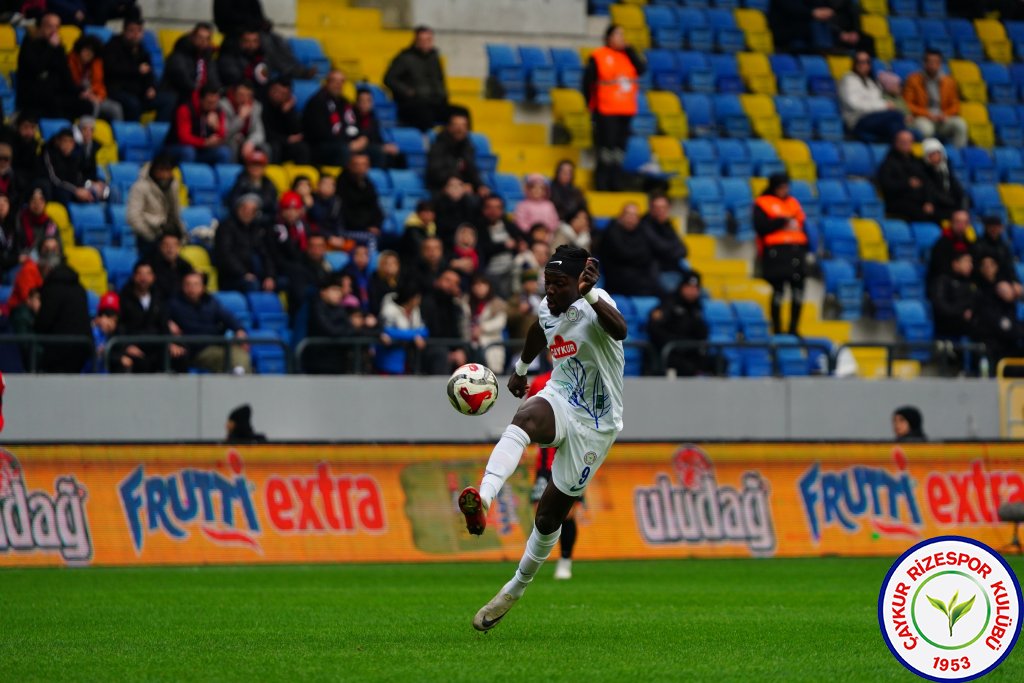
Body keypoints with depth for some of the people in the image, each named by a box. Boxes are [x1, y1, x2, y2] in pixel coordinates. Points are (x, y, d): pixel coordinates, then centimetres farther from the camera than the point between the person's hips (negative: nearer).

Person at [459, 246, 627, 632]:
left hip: (594, 424, -4)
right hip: (559, 401, 4)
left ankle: (517, 589, 28)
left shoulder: (593, 305, -21)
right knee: (524, 418, -35)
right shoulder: (547, 308, 0)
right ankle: (482, 499, -58)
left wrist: (591, 295, -62)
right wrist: (521, 368, 42)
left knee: (549, 515, 3)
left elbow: (620, 331, -46)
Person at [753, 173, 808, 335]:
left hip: (796, 250, 5)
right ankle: (777, 330, 3)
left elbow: (802, 225, 17)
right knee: (778, 291, -4)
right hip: (775, 253, -5)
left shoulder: (793, 202, 18)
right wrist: (783, 222, -12)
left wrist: (805, 249, 6)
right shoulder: (762, 204, 1)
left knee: (798, 291, 1)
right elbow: (761, 227, -12)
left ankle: (793, 329, 10)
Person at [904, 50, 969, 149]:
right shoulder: (913, 80, 0)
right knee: (925, 127, -38)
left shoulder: (948, 81, 10)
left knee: (960, 124, -26)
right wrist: (928, 114, -14)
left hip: (943, 120, 3)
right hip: (922, 119, -3)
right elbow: (907, 105, -3)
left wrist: (945, 115, -8)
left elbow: (955, 105, 14)